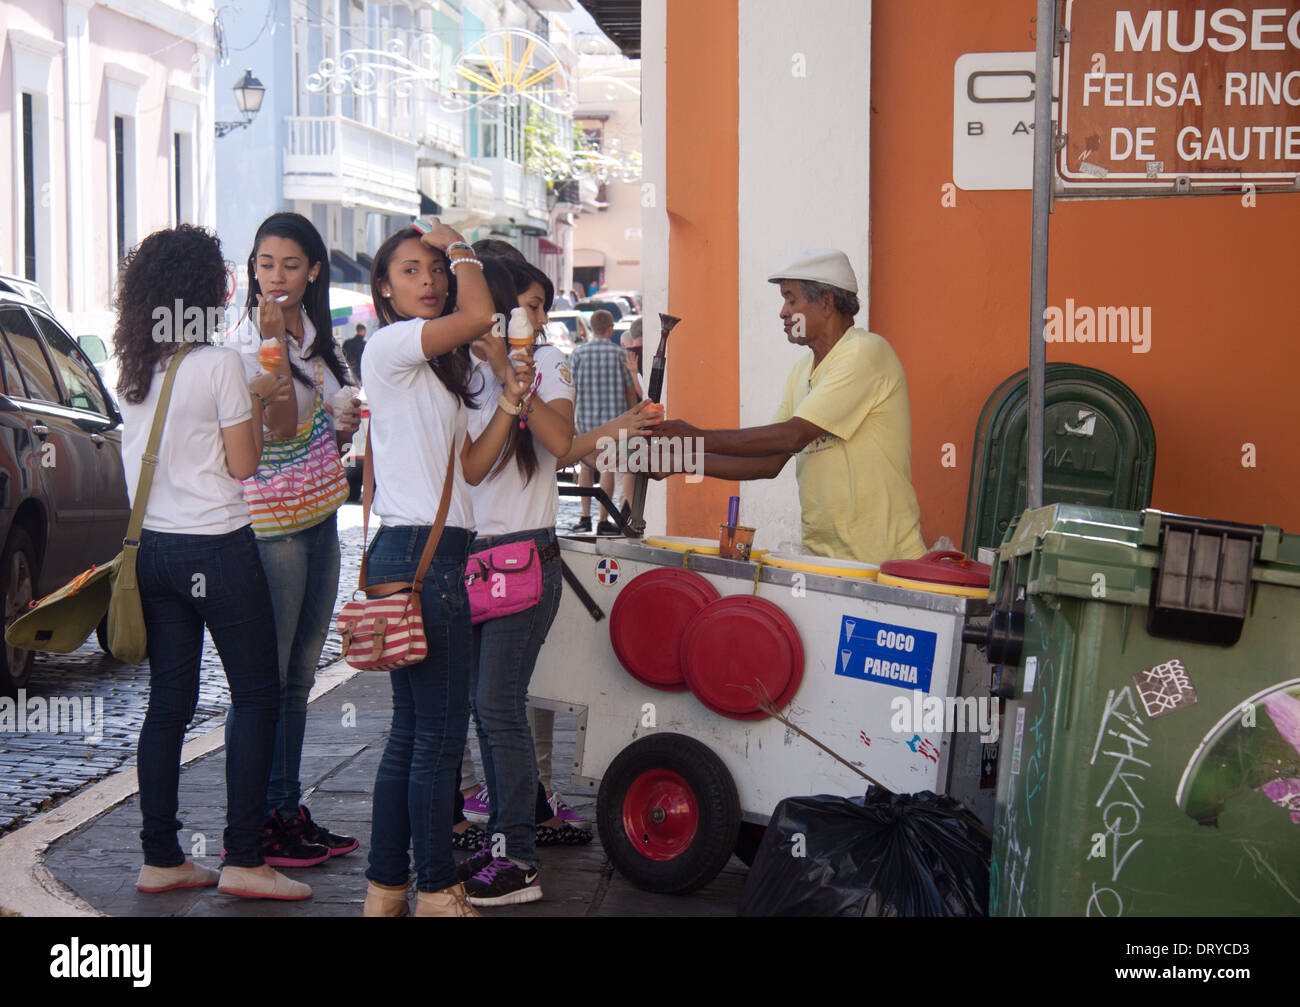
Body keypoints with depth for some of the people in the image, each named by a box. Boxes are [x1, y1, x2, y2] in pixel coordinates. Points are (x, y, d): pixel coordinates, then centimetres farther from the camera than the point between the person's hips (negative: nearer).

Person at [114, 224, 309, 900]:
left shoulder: (134, 367, 8)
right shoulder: (220, 365, -12)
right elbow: (242, 463, -8)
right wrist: (256, 401, 5)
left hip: (153, 549, 7)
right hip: (215, 548, -7)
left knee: (168, 703, 11)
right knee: (257, 697, 1)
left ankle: (160, 858, 14)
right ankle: (243, 858, -1)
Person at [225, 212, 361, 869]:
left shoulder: (315, 338, 13)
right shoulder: (245, 340, -11)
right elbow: (281, 426, -24)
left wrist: (345, 427, 5)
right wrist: (274, 340, -28)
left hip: (319, 515, 8)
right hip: (271, 523, -8)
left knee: (299, 674, 13)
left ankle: (289, 810, 21)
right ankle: (260, 822, 3)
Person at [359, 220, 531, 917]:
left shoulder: (435, 369, 22)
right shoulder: (389, 346, -6)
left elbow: (469, 469, 16)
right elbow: (479, 316, -22)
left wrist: (507, 406, 4)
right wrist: (460, 249, -6)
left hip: (434, 553, 10)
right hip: (417, 553, -10)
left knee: (412, 729, 11)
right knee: (440, 732, -5)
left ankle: (386, 886, 17)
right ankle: (435, 889, 5)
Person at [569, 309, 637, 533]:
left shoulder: (578, 353, -1)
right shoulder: (618, 354, -2)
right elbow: (630, 391, 2)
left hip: (585, 419, 1)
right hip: (612, 418, -1)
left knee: (586, 466, 14)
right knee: (607, 468, 3)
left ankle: (585, 518, 10)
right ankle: (604, 521, 3)